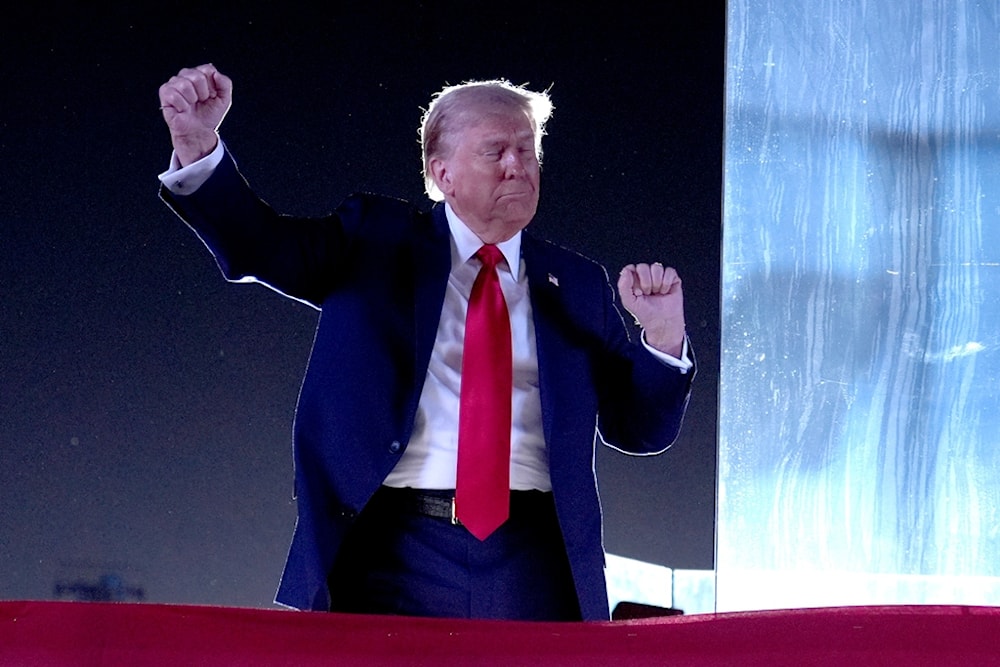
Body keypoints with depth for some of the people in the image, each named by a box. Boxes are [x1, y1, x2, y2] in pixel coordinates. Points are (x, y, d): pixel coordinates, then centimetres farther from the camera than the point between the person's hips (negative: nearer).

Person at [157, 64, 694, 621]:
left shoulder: (577, 284, 15)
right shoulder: (377, 241, 10)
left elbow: (638, 430, 16)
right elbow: (262, 246, -4)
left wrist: (663, 336, -2)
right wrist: (199, 146, -21)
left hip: (531, 568, 2)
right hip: (399, 558, -2)